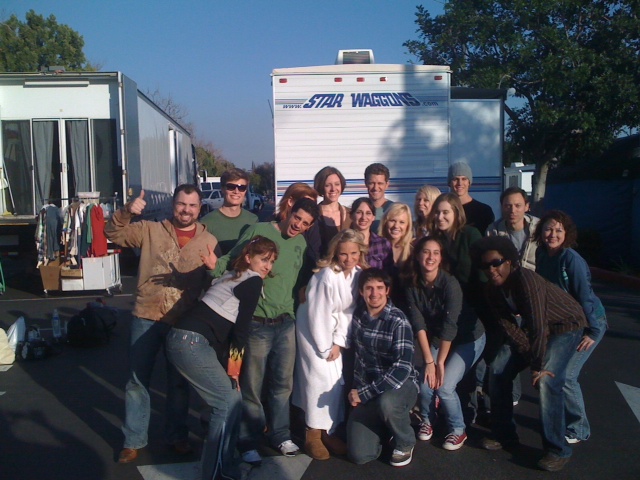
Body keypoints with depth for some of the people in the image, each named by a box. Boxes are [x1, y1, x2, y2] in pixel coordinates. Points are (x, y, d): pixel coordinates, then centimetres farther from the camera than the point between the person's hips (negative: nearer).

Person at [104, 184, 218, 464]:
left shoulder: (209, 241, 1)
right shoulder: (151, 230, 1)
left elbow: (215, 284, 0)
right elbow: (113, 233, -5)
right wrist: (127, 212, -20)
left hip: (183, 323, 0)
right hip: (146, 318, 0)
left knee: (178, 381, 15)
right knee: (137, 380, 8)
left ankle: (177, 435, 33)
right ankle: (134, 440, 24)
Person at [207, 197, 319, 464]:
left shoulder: (301, 244, 9)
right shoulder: (259, 230, -8)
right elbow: (232, 260, -8)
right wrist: (214, 266, -27)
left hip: (286, 322, 5)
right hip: (256, 322, -5)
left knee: (283, 383, 15)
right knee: (252, 385, 4)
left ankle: (280, 435, 32)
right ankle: (248, 443, 19)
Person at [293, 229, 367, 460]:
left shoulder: (358, 273, -8)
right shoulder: (328, 276, -27)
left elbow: (349, 311, -5)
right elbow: (318, 314, -23)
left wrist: (339, 342, -9)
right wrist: (325, 348, -14)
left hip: (335, 329, 6)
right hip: (313, 327, -6)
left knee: (337, 379, 6)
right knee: (321, 378, -9)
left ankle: (328, 431, 20)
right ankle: (313, 435, 4)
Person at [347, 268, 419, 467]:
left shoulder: (398, 321, -19)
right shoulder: (358, 314, -2)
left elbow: (403, 367, -27)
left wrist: (364, 394, -27)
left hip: (399, 385, -4)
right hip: (365, 389, 4)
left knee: (386, 402, -39)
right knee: (359, 455, -8)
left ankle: (405, 443, -6)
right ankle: (385, 428, 24)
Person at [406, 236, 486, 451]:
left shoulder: (450, 283, -26)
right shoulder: (413, 286, -11)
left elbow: (450, 326, -26)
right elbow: (419, 325, -15)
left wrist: (440, 362, -21)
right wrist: (428, 361, -20)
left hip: (468, 339, -4)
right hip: (438, 340, 4)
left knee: (445, 386, -17)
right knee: (425, 384, -12)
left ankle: (458, 430, 9)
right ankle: (427, 420, 18)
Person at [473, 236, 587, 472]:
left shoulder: (525, 279, -35)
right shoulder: (493, 289, -11)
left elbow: (538, 326, -34)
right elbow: (509, 327, -9)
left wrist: (537, 366, -25)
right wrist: (531, 359, -17)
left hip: (565, 325, -7)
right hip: (531, 327, 8)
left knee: (547, 381, -24)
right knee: (498, 371, 0)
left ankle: (557, 450, -9)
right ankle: (504, 435, 15)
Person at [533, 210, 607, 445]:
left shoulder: (571, 259, -23)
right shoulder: (541, 256, -3)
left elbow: (585, 296, -21)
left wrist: (592, 332, -19)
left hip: (586, 323, -7)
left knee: (564, 375, -11)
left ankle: (577, 430, 7)